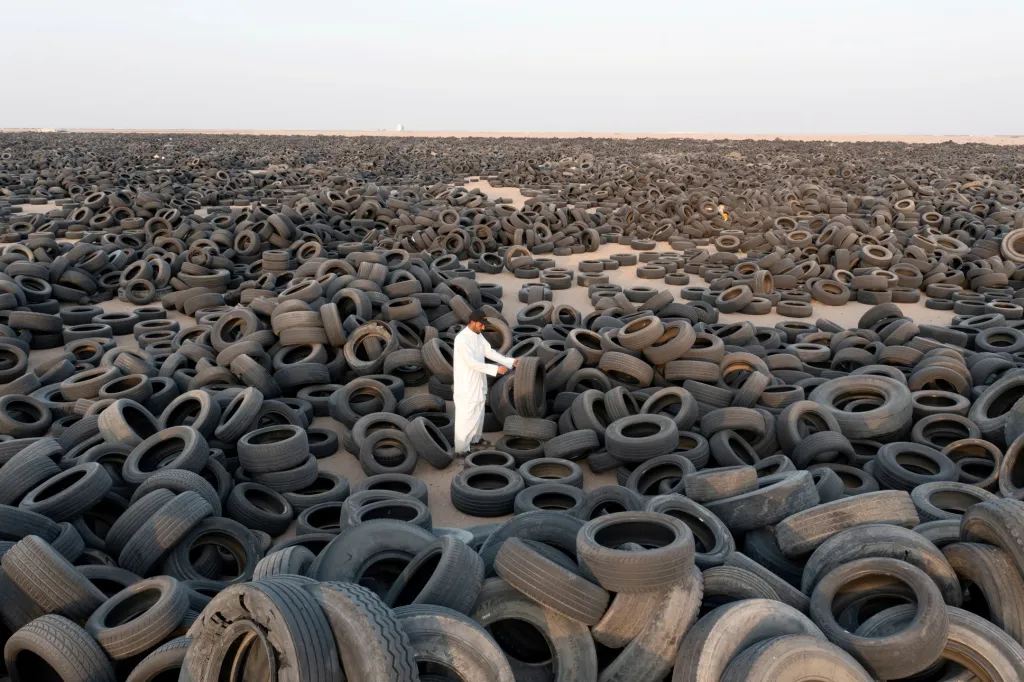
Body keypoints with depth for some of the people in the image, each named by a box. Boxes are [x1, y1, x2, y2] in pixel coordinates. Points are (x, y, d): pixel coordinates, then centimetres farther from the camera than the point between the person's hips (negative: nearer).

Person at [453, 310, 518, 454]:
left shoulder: (478, 335, 5)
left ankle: (475, 438, 39)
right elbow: (472, 363, -28)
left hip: (478, 382, 9)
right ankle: (462, 448, 8)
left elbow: (490, 352, 7)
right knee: (465, 417, -1)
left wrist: (511, 361, -4)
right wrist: (496, 369, -29)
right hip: (466, 385, -9)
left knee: (478, 413, 22)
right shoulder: (462, 339, -24)